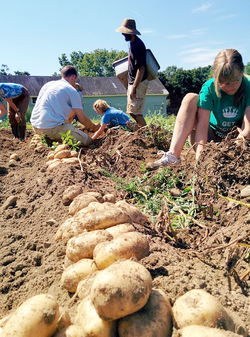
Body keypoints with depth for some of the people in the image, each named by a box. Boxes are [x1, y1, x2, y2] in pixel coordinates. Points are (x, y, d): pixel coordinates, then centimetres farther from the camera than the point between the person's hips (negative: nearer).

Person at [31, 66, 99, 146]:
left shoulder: (48, 84, 21)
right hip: (52, 127, -8)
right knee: (87, 140, -3)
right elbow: (82, 119, 1)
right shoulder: (71, 90, 1)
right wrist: (94, 127, 20)